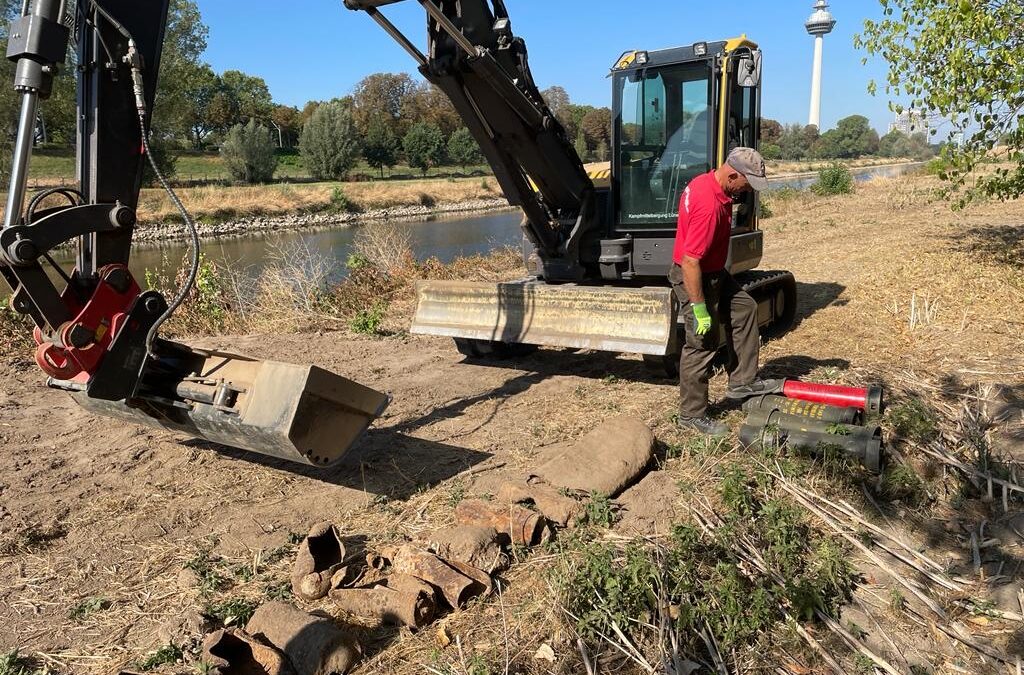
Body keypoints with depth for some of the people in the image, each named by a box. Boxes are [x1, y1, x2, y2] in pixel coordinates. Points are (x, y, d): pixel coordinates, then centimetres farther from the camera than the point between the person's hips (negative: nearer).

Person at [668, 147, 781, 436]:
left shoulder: (708, 181, 0)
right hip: (694, 278, -10)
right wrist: (699, 308, -26)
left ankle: (743, 382, 27)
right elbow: (690, 261, -32)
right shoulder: (709, 206, -31)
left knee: (744, 308, 19)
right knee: (703, 345, -1)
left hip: (714, 271, 10)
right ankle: (692, 414, 13)